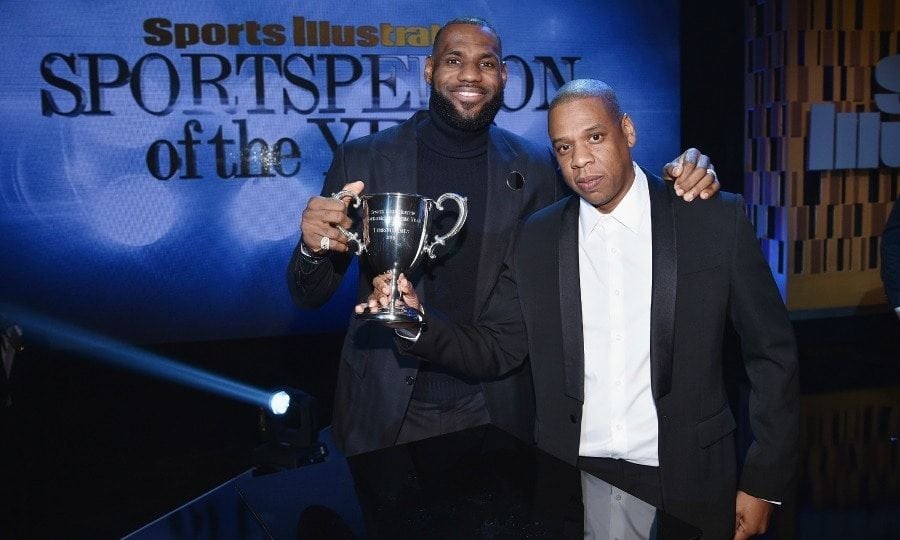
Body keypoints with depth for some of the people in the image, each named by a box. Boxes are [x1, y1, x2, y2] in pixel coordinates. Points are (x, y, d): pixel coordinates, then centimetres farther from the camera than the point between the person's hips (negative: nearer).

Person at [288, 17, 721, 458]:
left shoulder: (537, 168, -4)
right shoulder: (363, 160, -7)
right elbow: (309, 296, -3)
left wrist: (679, 185, -15)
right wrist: (315, 248, -26)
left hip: (496, 410, 1)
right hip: (387, 411, 0)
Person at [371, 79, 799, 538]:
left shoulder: (716, 221, -7)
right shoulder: (536, 239, 1)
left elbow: (771, 353, -2)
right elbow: (494, 349, 1)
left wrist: (764, 482, -3)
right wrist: (417, 320, -17)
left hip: (684, 483, -1)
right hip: (570, 480, 2)